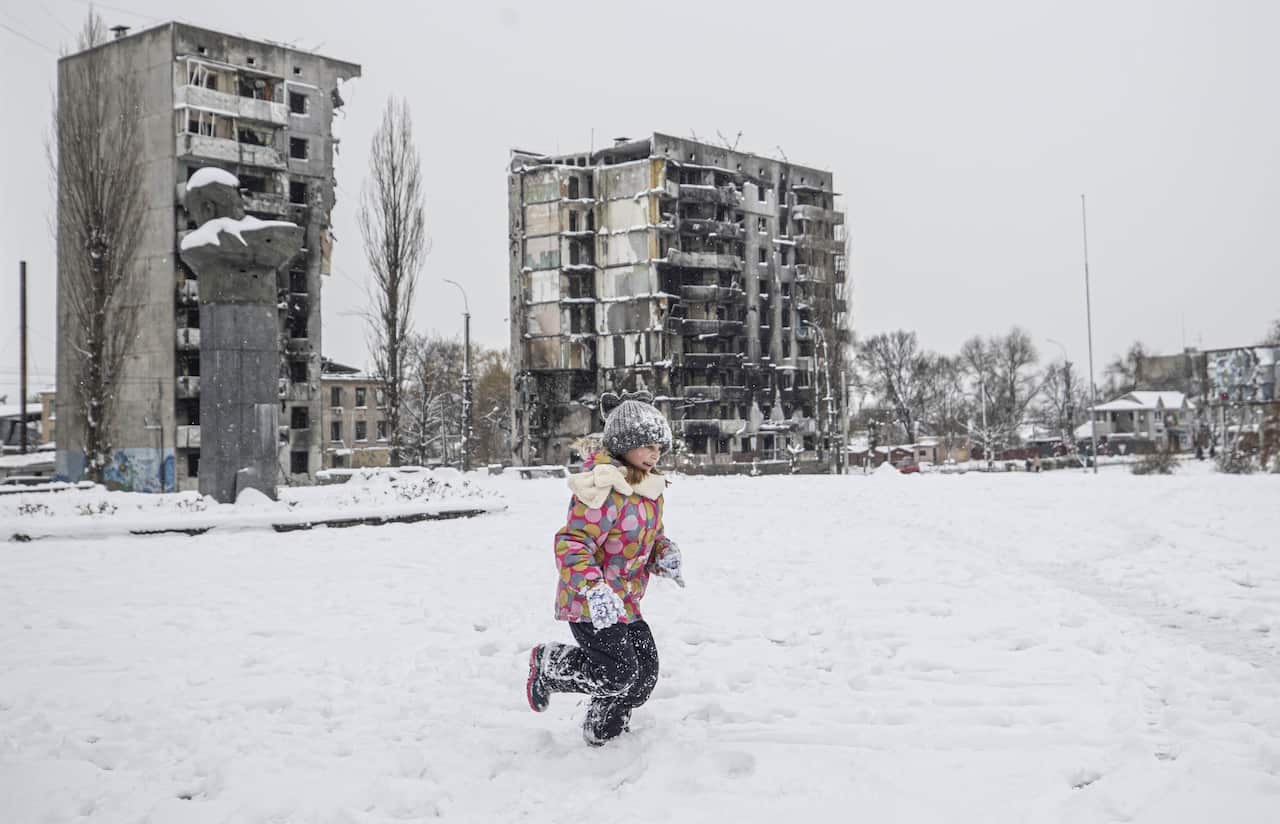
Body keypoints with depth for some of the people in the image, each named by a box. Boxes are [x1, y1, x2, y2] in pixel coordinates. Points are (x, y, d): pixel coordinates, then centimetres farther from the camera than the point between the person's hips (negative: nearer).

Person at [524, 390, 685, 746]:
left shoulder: (649, 487, 9)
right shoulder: (603, 490, -23)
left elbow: (653, 534, 22)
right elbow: (570, 544, -28)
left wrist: (665, 554, -2)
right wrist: (594, 589, -40)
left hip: (625, 605, 9)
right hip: (591, 606, -9)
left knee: (645, 673, 9)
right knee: (618, 676, -13)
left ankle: (601, 732, 31)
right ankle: (547, 665, 10)